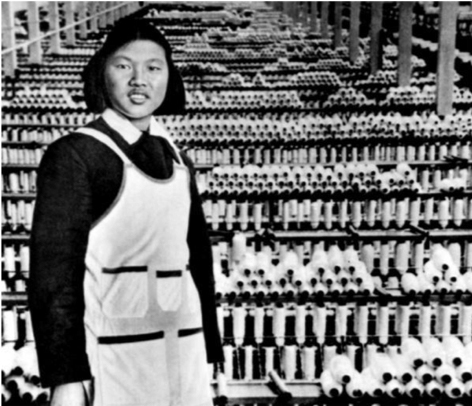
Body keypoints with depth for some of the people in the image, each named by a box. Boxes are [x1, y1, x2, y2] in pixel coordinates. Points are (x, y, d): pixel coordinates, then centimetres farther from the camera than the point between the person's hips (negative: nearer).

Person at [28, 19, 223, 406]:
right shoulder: (75, 154, -6)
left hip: (184, 351, 6)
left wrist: (208, 352, 11)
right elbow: (54, 270, -10)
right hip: (115, 355, -5)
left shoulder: (178, 160, 11)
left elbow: (198, 260, 13)